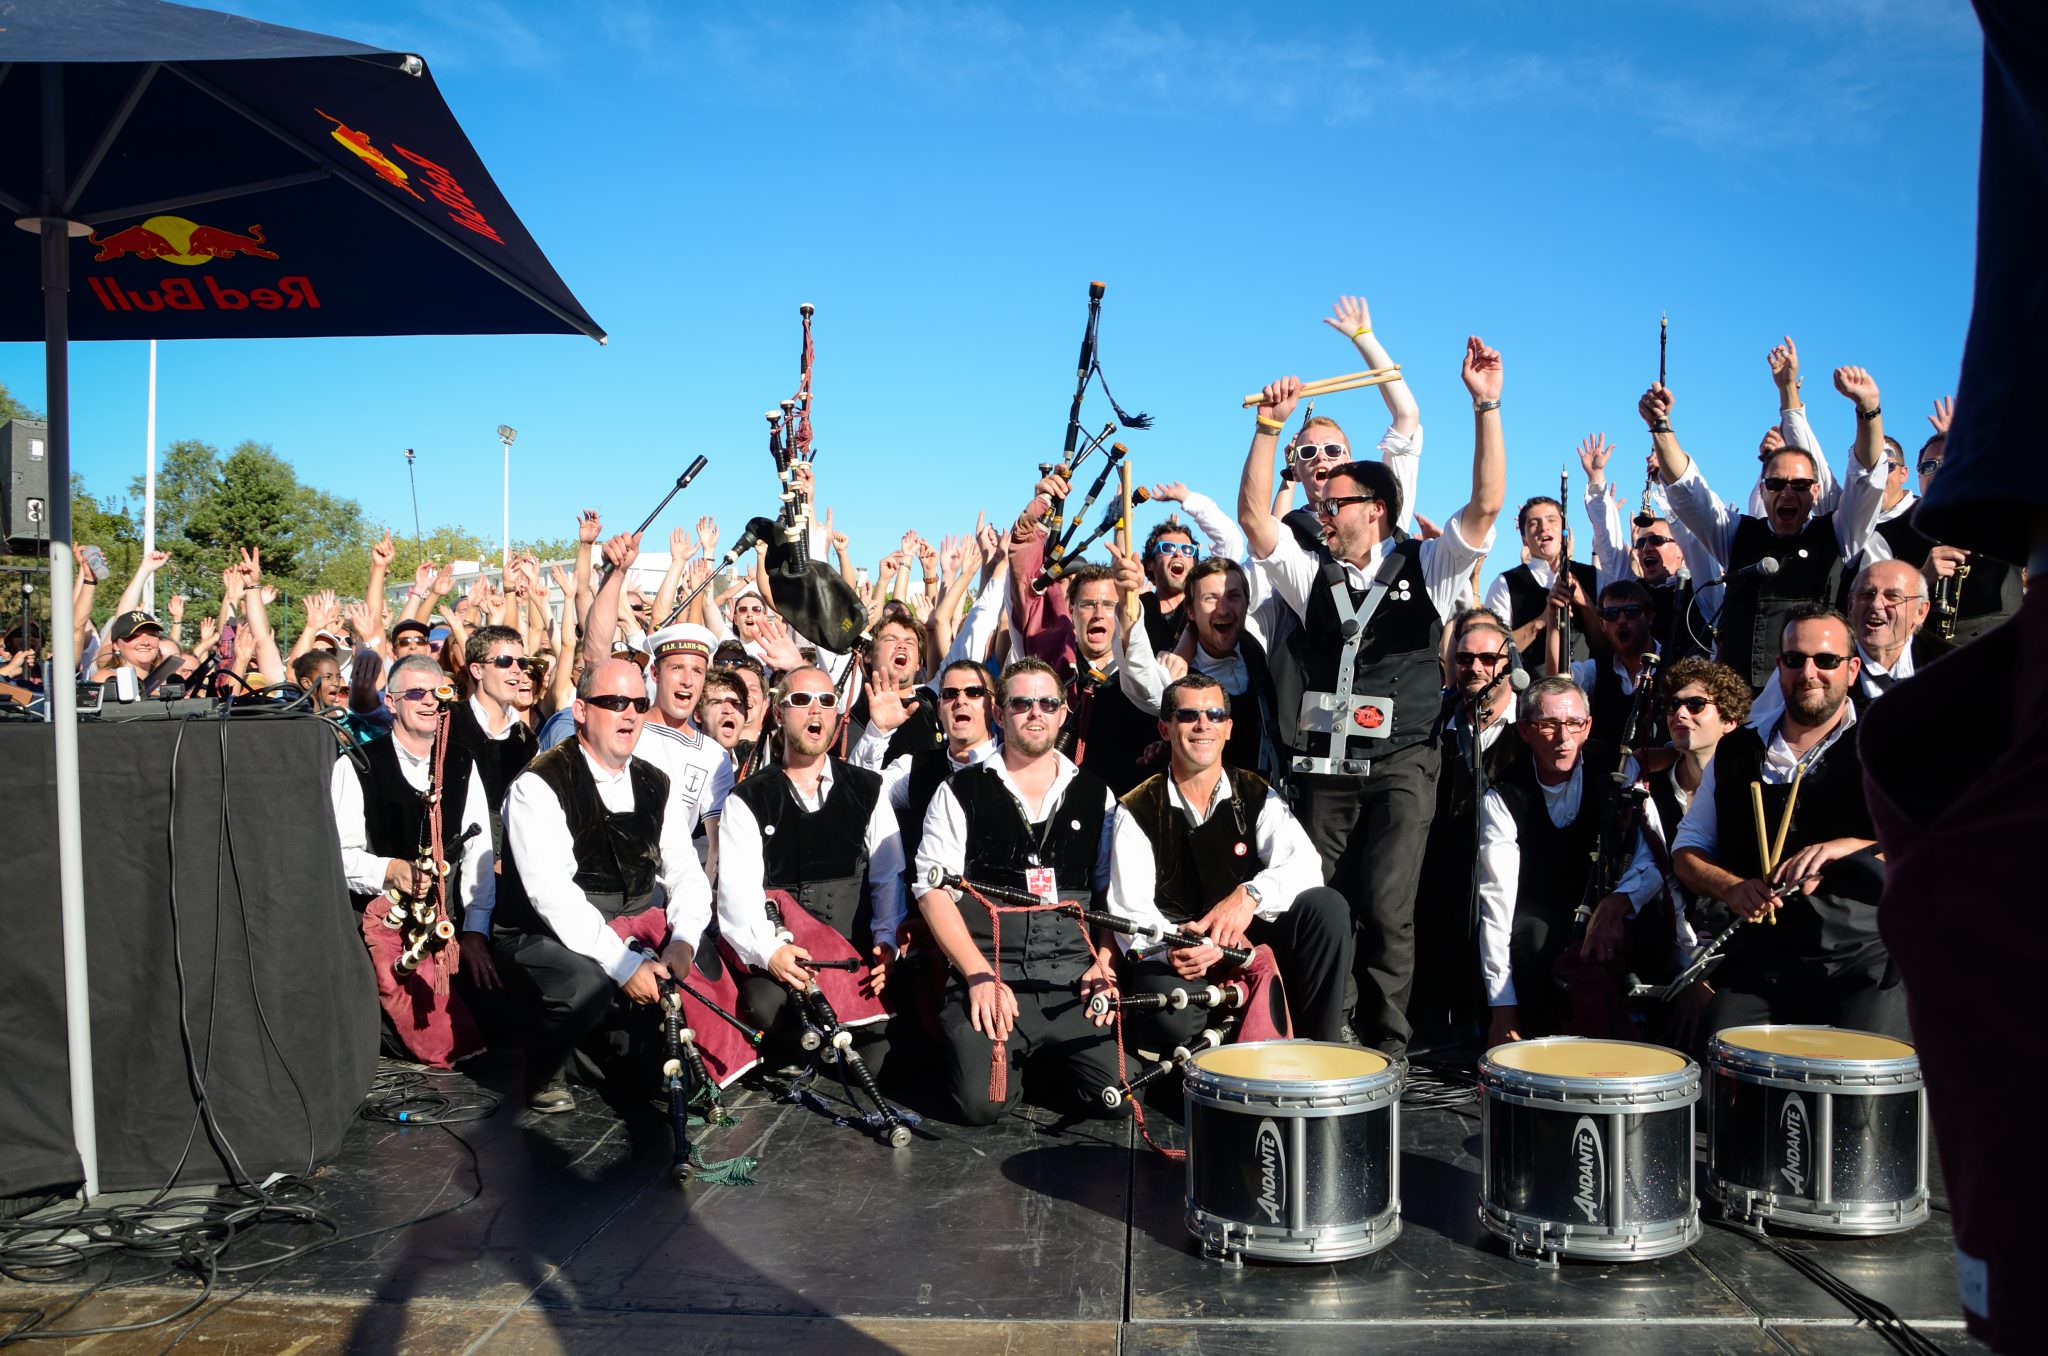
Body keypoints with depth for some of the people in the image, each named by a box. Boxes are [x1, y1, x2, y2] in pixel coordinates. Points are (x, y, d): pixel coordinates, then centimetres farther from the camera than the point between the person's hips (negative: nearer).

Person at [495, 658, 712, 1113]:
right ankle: (545, 1074, -1)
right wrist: (623, 964, -27)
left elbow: (686, 874, 6)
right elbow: (551, 893, -22)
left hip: (635, 922, 6)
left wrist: (682, 941, -15)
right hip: (546, 933, -6)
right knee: (586, 985, -35)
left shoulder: (653, 785, 8)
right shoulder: (540, 785, -13)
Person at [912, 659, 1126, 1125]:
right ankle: (1016, 1059, 12)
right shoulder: (961, 792, 5)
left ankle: (1052, 1063, 16)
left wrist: (1105, 963, -1)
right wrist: (980, 976, -10)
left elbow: (1114, 890, 15)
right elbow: (933, 889, -1)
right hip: (988, 972, -2)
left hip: (1075, 977, 2)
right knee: (983, 1102, -22)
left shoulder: (1095, 795, 14)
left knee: (1120, 1097, -15)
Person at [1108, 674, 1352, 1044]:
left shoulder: (1256, 796, 4)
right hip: (1171, 959, -3)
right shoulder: (1137, 812, -2)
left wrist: (1250, 895, -34)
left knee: (1327, 907, -23)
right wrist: (1170, 947, -33)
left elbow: (1305, 865, -13)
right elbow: (1131, 910, -11)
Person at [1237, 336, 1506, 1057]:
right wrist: (1269, 428, -4)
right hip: (1324, 765, 3)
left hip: (1399, 764, -3)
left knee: (1386, 910, -10)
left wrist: (1486, 405, -14)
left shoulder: (1428, 565, 7)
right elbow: (1253, 516, 5)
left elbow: (1487, 505, -6)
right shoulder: (1313, 577, 15)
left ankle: (1386, 1046, 0)